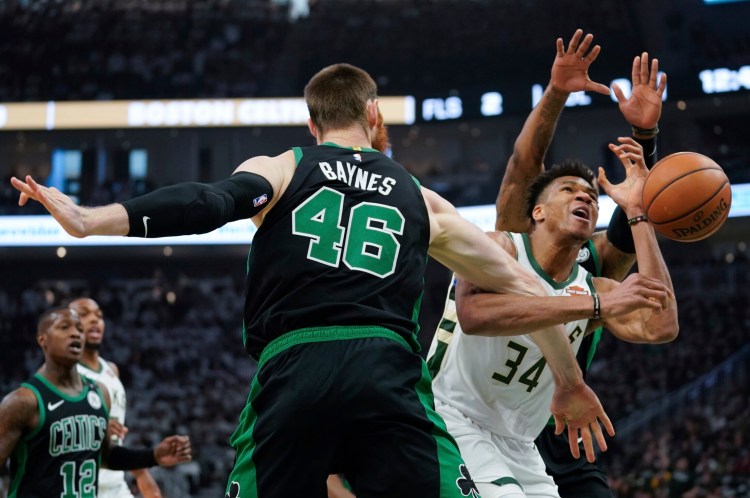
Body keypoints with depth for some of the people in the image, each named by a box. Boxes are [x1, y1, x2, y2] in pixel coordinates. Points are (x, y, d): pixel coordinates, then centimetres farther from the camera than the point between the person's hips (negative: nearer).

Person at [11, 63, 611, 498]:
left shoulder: (278, 169, 17)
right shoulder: (422, 200, 23)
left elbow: (209, 204, -4)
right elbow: (523, 285, 25)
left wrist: (90, 221, -10)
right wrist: (571, 383, 36)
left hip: (292, 370, 0)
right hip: (387, 371, 0)